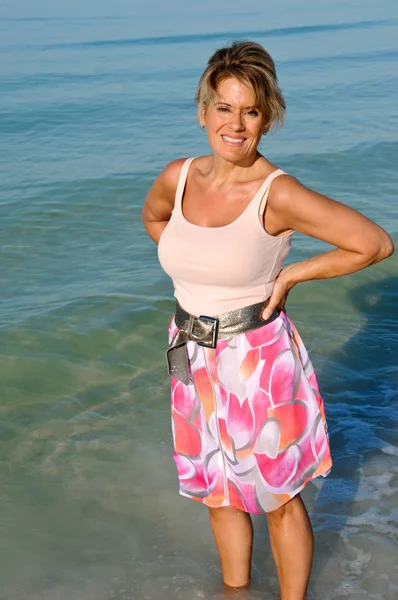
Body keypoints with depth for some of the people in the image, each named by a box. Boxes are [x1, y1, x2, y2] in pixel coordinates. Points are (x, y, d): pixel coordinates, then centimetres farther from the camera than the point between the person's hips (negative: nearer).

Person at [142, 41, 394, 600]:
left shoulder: (278, 194, -20)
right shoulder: (177, 177, -3)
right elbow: (153, 217, 21)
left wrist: (290, 275, -14)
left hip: (258, 359, -6)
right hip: (194, 357, 6)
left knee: (277, 500, 12)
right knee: (217, 492, 23)